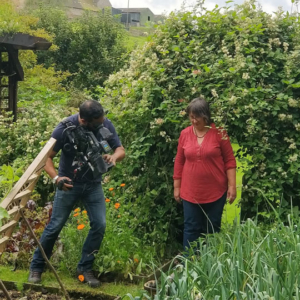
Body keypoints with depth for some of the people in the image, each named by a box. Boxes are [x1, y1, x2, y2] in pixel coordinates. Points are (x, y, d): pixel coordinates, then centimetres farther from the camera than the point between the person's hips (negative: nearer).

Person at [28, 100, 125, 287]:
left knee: (99, 225, -7)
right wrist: (56, 177, -37)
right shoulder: (65, 128, -23)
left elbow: (121, 149, -9)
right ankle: (37, 267, 19)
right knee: (55, 226, 1)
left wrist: (114, 157, -34)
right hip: (69, 184, -3)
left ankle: (85, 268, 10)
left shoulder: (106, 125, -15)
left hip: (93, 184, 3)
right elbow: (47, 157, -18)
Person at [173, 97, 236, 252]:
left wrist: (232, 185, -8)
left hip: (215, 191, -2)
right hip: (190, 192, 2)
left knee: (212, 229, 10)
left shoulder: (219, 132, -7)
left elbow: (229, 160, -4)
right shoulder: (185, 133, 1)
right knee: (191, 229, 5)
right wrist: (176, 187, 8)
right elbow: (179, 162, 7)